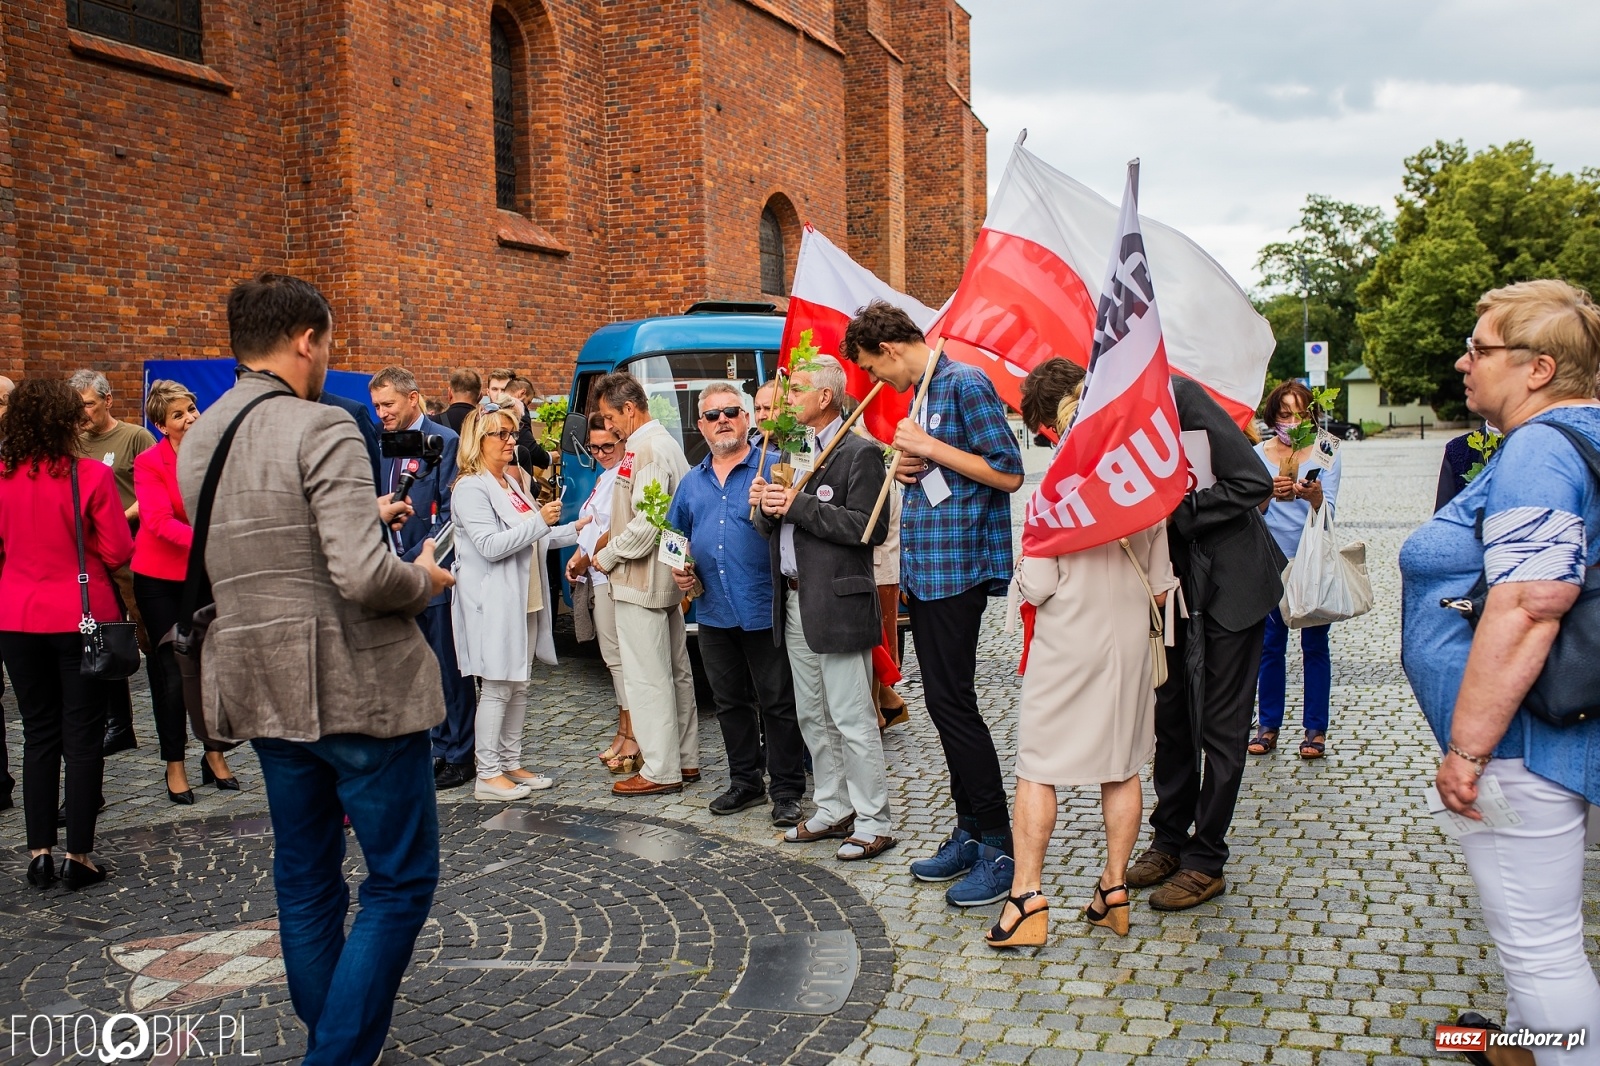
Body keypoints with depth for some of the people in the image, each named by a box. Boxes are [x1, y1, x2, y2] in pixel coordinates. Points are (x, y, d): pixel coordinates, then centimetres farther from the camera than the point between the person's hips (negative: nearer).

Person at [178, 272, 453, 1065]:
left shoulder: (196, 443, 8)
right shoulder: (322, 429, -16)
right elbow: (364, 577, -26)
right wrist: (424, 581, -5)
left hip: (266, 692, 8)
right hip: (359, 688, -8)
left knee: (305, 880, 18)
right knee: (401, 880, 5)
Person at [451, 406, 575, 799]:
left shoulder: (514, 482, 15)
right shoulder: (471, 488, -11)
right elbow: (490, 546, -20)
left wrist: (575, 530, 14)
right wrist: (539, 521, -21)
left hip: (524, 599, 8)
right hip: (494, 602, -8)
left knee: (519, 685, 12)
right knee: (497, 688, -4)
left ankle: (511, 764, 21)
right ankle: (488, 775, 5)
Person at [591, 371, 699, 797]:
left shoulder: (647, 449, -17)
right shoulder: (667, 443, 15)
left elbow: (648, 521, -23)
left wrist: (608, 557, -11)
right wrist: (613, 546, 12)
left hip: (641, 582, -10)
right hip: (666, 578, 11)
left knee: (647, 678, -3)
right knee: (675, 672, 14)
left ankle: (661, 770, 4)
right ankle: (686, 760, 23)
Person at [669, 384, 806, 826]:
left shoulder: (773, 468, -4)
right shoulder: (692, 482, 14)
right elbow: (679, 537, 25)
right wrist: (682, 571, 7)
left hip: (765, 610, -6)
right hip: (714, 612, 6)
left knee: (778, 703, 1)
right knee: (730, 702, 15)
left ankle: (787, 790, 12)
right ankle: (745, 782, 28)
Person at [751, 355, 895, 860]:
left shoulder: (859, 453, -8)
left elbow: (871, 528, -18)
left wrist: (801, 505, -19)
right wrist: (767, 507, -3)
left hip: (838, 605, -8)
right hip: (795, 603, 9)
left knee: (853, 721, -3)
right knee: (813, 718, 15)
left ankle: (874, 824, 8)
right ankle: (834, 811, 27)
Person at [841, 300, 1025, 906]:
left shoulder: (964, 384, -11)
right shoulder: (920, 394, 17)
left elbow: (1008, 473, -16)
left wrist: (928, 447, -15)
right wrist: (908, 467, 5)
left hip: (957, 565, -9)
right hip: (922, 567, 9)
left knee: (950, 701, -8)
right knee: (943, 700, 11)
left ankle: (999, 848, 1)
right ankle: (970, 831, 21)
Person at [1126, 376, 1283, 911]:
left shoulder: (1173, 393, -22)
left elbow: (1254, 483, -22)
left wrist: (1173, 511, -23)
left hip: (1228, 581, -6)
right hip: (1172, 586, 6)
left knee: (1220, 727, 3)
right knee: (1170, 715, 15)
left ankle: (1206, 862, 14)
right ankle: (1170, 841, 30)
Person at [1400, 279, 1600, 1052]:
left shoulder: (1537, 450, -20)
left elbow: (1527, 613, -28)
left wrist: (1467, 748, -23)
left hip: (1520, 741, -11)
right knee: (1534, 930, 27)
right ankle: (1521, 1040, 44)